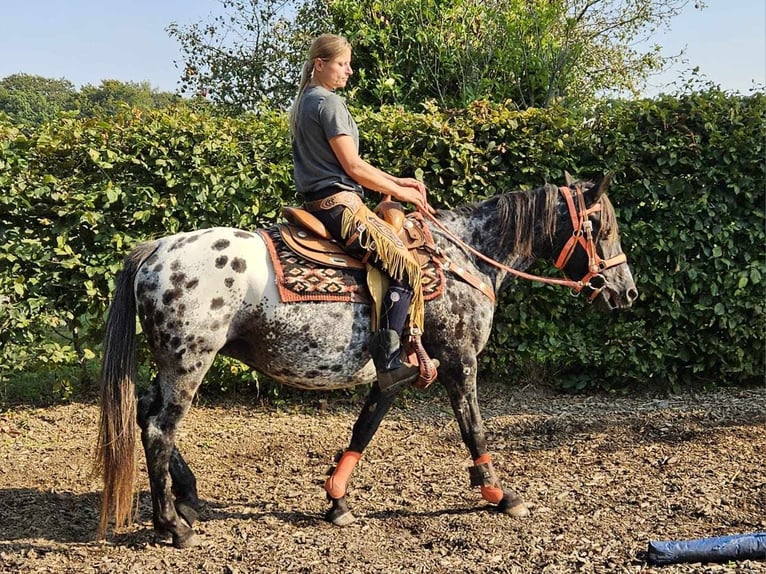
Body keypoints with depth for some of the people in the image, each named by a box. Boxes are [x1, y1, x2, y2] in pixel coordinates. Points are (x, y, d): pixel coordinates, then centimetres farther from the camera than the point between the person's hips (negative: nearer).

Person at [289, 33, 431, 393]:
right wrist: (399, 191, -2)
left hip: (317, 202, 11)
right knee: (405, 268, -13)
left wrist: (397, 180, 15)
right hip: (338, 202, -11)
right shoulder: (330, 103, -11)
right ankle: (389, 364, -17)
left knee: (396, 262, 21)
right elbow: (354, 167, -14)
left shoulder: (306, 101, 20)